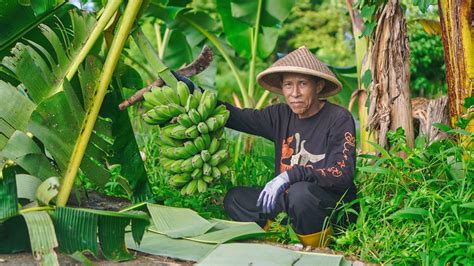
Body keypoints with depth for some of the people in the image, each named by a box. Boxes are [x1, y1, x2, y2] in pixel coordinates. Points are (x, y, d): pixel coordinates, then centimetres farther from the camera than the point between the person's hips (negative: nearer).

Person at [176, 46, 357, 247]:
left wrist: (290, 175, -31)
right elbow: (237, 116, 4)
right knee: (234, 198, -4)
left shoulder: (339, 119, -12)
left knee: (300, 192, -36)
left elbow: (343, 174, -23)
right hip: (288, 200, 6)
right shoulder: (281, 116, 5)